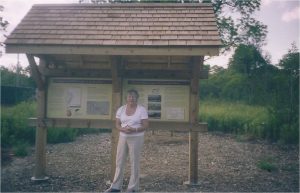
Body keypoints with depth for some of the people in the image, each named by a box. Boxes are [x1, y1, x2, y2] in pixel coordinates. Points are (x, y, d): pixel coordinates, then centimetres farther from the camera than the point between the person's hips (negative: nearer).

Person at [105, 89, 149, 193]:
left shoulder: (142, 109, -7)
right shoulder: (121, 109, 5)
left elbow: (145, 125, -9)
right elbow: (117, 124, 5)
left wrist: (134, 129, -24)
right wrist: (123, 129, -17)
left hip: (136, 138, -4)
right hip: (123, 137, 4)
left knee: (134, 162, 2)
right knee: (119, 161, 8)